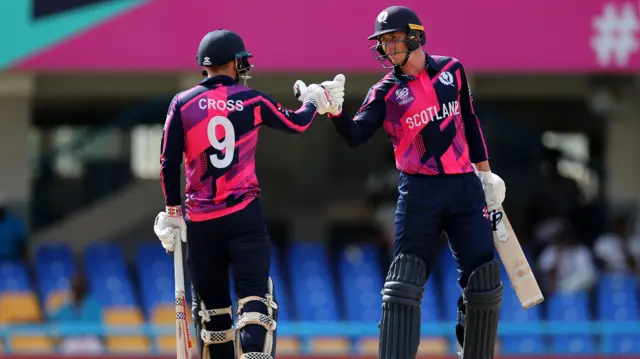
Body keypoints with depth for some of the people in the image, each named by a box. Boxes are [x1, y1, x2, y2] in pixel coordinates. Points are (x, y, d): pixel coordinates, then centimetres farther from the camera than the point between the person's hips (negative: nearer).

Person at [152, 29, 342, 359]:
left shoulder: (183, 103, 2)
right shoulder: (251, 100, 1)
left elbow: (169, 163, 0)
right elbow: (296, 124, 18)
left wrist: (173, 209, 10)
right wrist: (315, 101, 38)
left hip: (200, 220, 2)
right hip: (244, 214, -2)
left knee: (211, 306, 14)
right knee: (255, 300, -8)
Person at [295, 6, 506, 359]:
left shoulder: (452, 70, 6)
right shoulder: (386, 92, -1)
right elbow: (355, 135, -15)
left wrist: (485, 173, 18)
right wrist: (333, 110, -33)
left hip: (465, 188, 2)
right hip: (419, 193, -2)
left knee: (483, 282, 1)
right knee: (403, 285, -8)